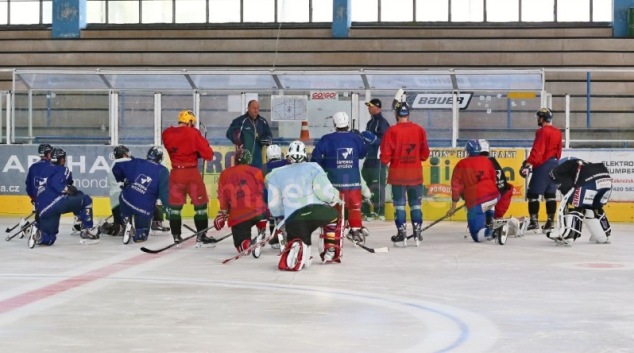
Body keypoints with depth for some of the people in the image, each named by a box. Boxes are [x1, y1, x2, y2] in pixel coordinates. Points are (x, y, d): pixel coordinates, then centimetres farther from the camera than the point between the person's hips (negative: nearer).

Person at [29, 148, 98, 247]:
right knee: (86, 200, 6)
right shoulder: (62, 170, 2)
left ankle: (38, 234, -14)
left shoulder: (45, 170, 27)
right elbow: (55, 183, -17)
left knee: (49, 238, 19)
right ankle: (86, 231, 2)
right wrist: (68, 190, -8)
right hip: (56, 202, -8)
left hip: (43, 209, 8)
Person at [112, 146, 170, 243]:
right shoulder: (162, 171, -2)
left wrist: (122, 180, 27)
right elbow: (164, 193, -10)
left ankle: (126, 223, 11)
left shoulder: (136, 163, 7)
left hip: (127, 200, 2)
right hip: (144, 208, -2)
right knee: (141, 235, 16)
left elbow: (116, 168, 10)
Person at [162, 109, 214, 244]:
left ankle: (176, 235, 11)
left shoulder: (167, 134, 2)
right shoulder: (193, 134, -9)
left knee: (175, 204, 12)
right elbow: (208, 154, -8)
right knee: (200, 203, 8)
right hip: (192, 172, -3)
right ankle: (201, 234, 8)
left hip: (176, 173, 3)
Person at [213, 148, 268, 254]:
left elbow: (223, 198, 12)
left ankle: (250, 244, -26)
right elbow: (263, 193, 5)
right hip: (257, 210, 0)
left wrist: (222, 216, 20)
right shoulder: (256, 172, 6)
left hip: (238, 216, 0)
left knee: (241, 244, 10)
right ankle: (261, 233, 16)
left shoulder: (224, 174, 14)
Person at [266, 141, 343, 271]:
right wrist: (335, 198, 20)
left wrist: (280, 217, 34)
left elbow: (274, 204, 15)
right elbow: (324, 191, -2)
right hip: (317, 211, -1)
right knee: (333, 216, 32)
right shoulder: (313, 168, 13)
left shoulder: (276, 174, 22)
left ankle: (294, 250, -24)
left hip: (292, 219, 1)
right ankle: (330, 254, 24)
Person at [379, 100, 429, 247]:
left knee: (399, 204, 5)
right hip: (415, 173, 3)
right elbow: (424, 154, 4)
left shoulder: (392, 131, -12)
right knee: (415, 203, 13)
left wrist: (386, 160, 11)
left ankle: (402, 235, 4)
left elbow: (385, 155, -11)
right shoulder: (419, 130, -1)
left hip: (397, 173, -3)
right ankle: (418, 232, 12)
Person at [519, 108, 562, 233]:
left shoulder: (542, 131, -13)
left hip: (542, 166, -8)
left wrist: (528, 164, -22)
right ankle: (550, 221, 7)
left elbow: (537, 151, -20)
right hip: (554, 165, 8)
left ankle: (534, 221, -9)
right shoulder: (557, 132, 13)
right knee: (550, 194, 9)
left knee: (533, 193, -5)